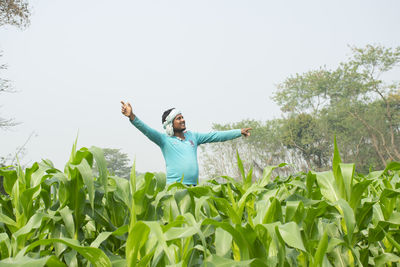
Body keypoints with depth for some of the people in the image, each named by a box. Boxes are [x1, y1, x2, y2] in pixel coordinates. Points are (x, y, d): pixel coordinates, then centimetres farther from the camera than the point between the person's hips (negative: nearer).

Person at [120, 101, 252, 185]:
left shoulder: (192, 136, 16)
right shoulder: (164, 139, 2)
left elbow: (215, 136, 19)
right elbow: (146, 130, -12)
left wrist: (239, 132, 19)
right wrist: (132, 116, -28)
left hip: (193, 186, 5)